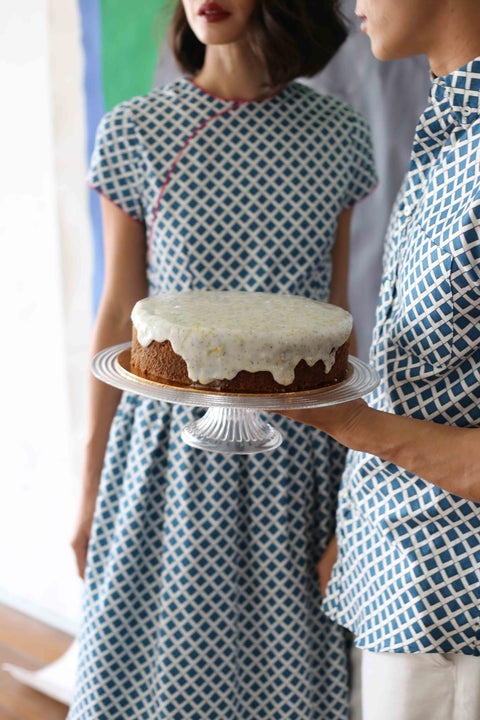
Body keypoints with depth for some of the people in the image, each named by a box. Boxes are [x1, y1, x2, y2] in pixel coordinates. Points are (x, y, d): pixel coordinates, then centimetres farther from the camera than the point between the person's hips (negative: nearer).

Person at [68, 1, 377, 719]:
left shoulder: (339, 136, 2)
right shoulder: (134, 133, -3)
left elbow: (337, 313, 9)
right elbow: (118, 315, 1)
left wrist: (352, 445, 12)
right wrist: (90, 482, 4)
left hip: (296, 454, 2)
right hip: (171, 450, -1)